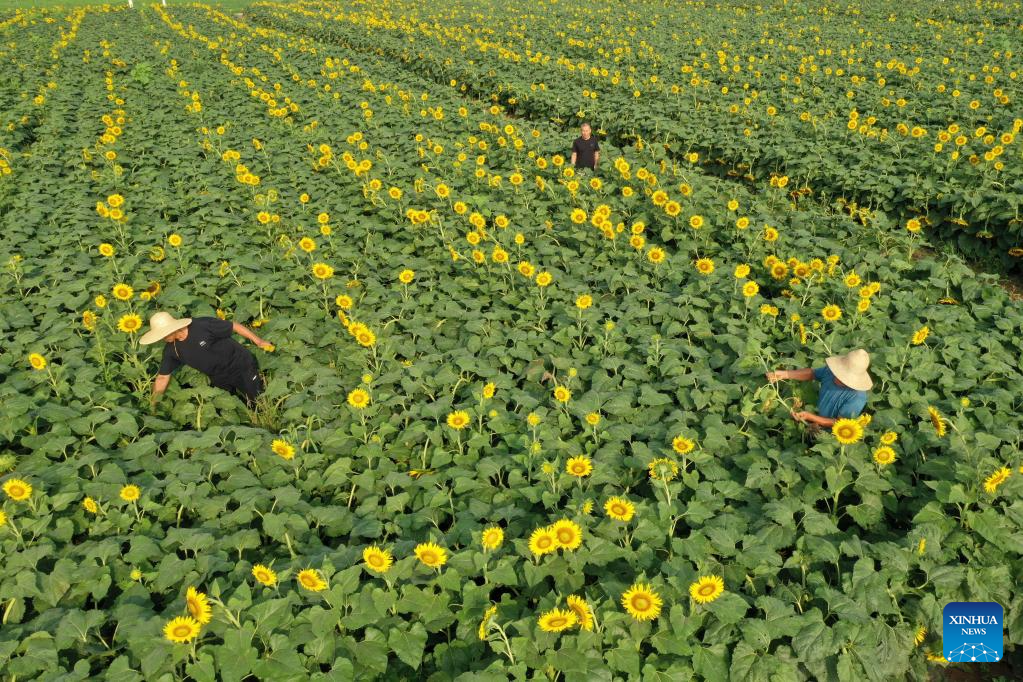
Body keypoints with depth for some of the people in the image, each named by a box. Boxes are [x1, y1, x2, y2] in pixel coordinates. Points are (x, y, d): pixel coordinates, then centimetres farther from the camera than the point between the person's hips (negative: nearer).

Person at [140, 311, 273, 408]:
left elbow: (235, 326, -17)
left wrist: (259, 342, -11)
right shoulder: (171, 350, -8)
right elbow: (162, 377, 1)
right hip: (219, 379, 6)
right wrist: (152, 404, -1)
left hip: (242, 367, -5)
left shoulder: (203, 325, -27)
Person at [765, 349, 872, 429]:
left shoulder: (856, 399, -33)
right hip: (818, 415, 6)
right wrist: (784, 374, -7)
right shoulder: (831, 371, -16)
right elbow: (811, 373, 4)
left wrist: (809, 417, -29)